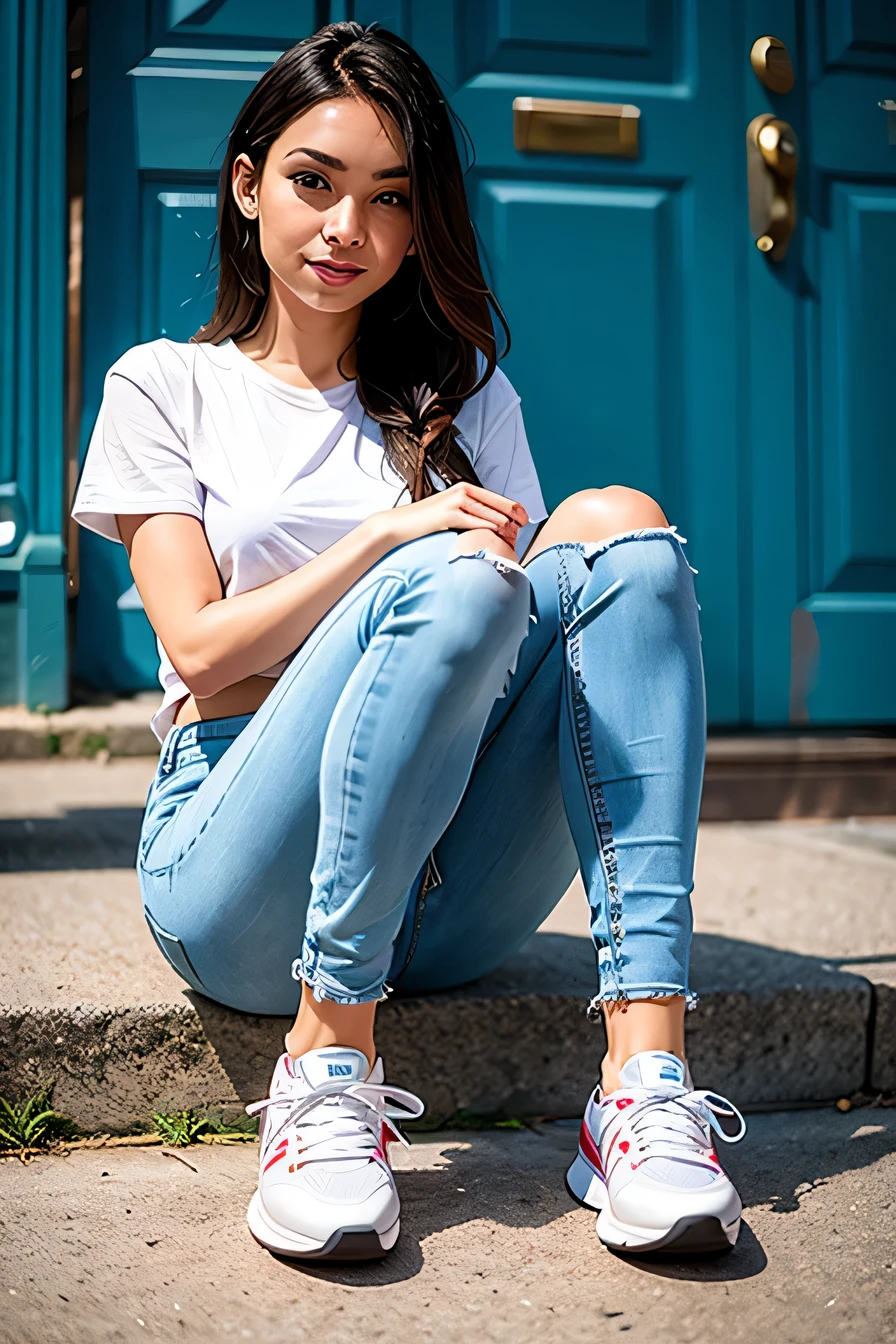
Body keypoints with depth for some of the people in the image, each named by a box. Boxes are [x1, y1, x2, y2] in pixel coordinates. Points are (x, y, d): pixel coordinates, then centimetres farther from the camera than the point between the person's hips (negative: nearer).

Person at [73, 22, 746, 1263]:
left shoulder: (464, 400, 19)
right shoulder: (165, 387, 11)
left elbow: (524, 635, 8)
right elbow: (199, 651, -1)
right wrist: (392, 535, -14)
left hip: (442, 903, 4)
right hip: (245, 878, -3)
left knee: (618, 525, -19)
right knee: (453, 578, -28)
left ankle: (644, 1079, -29)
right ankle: (327, 1068, -24)